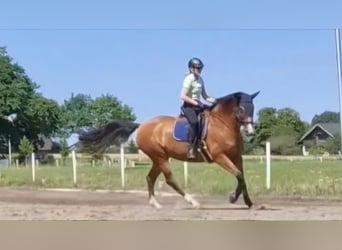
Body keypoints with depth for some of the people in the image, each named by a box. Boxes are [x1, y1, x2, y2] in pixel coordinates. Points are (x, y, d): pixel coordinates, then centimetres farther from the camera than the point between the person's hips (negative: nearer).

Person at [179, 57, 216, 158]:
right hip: (188, 106, -9)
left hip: (198, 105, 9)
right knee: (194, 122, -34)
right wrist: (196, 103, -21)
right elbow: (183, 96, -18)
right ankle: (191, 149, -31)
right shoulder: (189, 79, -11)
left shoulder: (200, 79, 12)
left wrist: (214, 101, -2)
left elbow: (205, 95, 16)